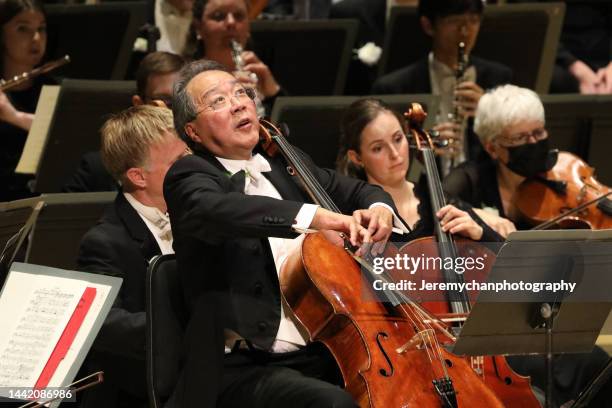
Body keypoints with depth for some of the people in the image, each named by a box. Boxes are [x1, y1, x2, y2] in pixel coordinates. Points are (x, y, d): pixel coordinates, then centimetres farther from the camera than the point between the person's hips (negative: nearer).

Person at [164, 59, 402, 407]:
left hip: (324, 353, 7)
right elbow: (214, 209, -25)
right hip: (245, 371, -7)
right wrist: (313, 216, -36)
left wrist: (378, 209, -4)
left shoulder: (284, 163, 18)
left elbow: (360, 192, 22)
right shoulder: (189, 177, -2)